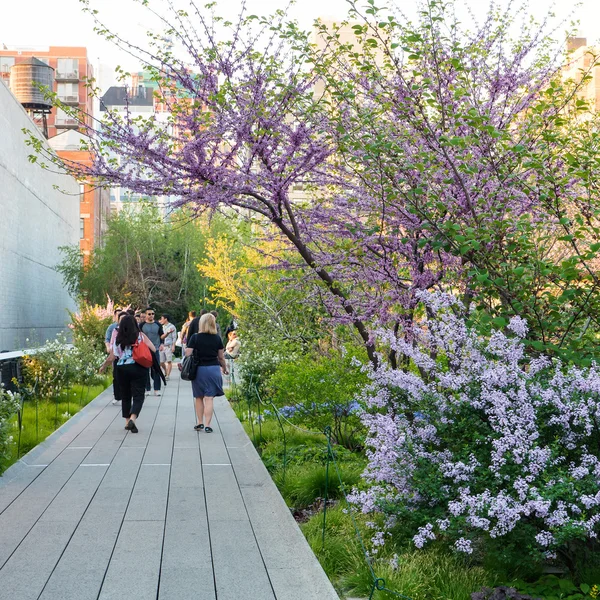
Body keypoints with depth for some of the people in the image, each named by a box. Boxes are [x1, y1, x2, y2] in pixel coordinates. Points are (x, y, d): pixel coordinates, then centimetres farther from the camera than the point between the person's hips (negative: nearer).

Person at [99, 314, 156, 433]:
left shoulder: (118, 339, 1)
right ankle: (133, 418, -22)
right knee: (138, 396, -1)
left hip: (122, 369, 2)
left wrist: (103, 367, 18)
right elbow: (153, 350, -7)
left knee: (125, 396, 16)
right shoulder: (141, 336, -2)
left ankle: (127, 422, 18)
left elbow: (111, 358, 1)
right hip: (138, 369, -2)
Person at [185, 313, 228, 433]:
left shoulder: (195, 337, -6)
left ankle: (199, 423, 19)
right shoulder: (217, 339, 1)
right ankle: (207, 425, -4)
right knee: (209, 398, 0)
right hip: (214, 369, 1)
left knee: (199, 398, 15)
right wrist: (224, 368, 26)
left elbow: (188, 354, -7)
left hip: (199, 369, -1)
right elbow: (221, 357, 9)